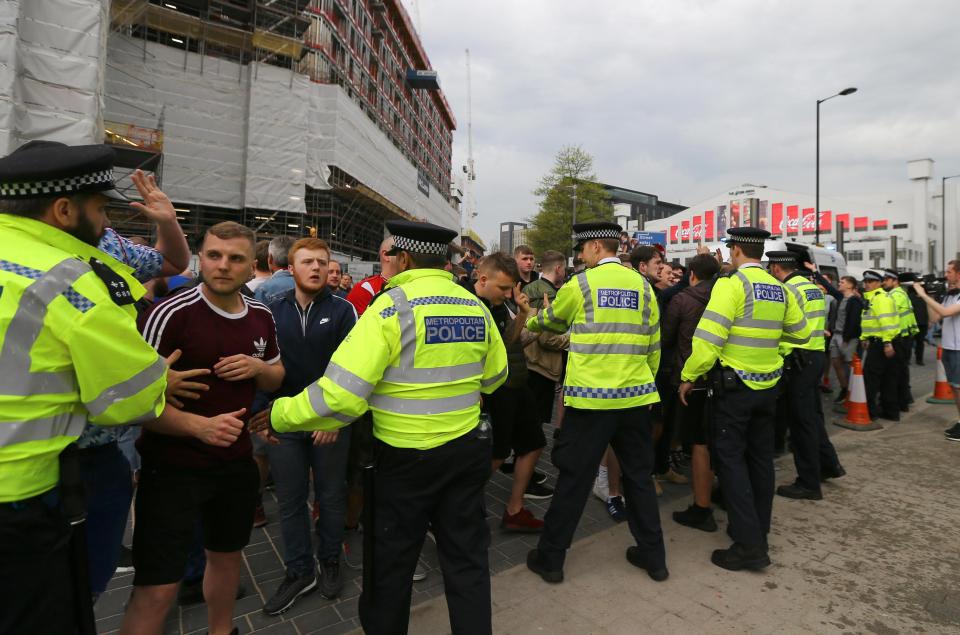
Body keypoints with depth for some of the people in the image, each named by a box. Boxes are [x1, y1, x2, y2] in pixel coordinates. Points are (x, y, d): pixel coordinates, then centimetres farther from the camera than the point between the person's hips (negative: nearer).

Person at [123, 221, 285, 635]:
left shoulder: (262, 317, 1)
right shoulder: (171, 313, -16)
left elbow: (276, 378, 12)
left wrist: (257, 368, -9)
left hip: (236, 460, 6)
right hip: (173, 464, -5)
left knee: (227, 555, 23)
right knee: (157, 589, 0)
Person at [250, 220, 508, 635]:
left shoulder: (391, 306, -17)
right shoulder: (476, 307, 0)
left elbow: (341, 393, -21)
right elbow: (495, 376, 12)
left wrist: (281, 416, -7)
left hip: (407, 455, -4)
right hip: (468, 447, 5)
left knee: (391, 563, 18)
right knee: (467, 557, 19)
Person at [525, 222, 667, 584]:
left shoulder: (580, 284, -5)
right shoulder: (642, 285, 7)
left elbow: (551, 321, 12)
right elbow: (654, 344, 10)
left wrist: (530, 324, 33)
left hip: (591, 398, -4)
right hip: (635, 397, 5)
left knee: (574, 477, 4)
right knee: (639, 475, 17)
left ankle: (550, 557, 17)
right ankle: (652, 555, 29)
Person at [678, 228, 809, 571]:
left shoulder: (731, 284, -14)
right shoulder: (780, 289, 7)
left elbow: (708, 339, -21)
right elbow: (801, 333, 18)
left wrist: (688, 377, -12)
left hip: (734, 385, -7)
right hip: (768, 385, 7)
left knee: (731, 459, -1)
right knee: (760, 456, 16)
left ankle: (750, 545, 1)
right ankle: (758, 529, 29)